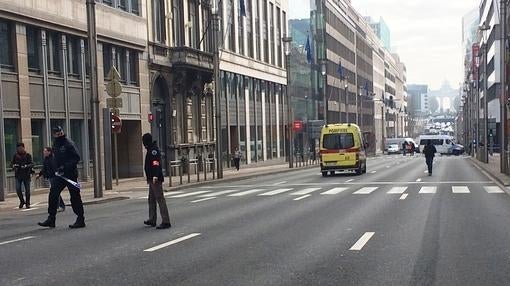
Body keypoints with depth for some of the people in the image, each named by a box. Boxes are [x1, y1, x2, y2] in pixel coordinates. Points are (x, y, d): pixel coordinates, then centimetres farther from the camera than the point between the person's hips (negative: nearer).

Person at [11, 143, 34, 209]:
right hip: (18, 175, 2)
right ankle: (22, 201, 16)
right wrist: (13, 166, -14)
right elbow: (11, 164, 9)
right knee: (18, 189, -6)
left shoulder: (28, 155, -1)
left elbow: (32, 164, -9)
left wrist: (26, 166, -28)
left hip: (26, 175, -2)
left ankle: (27, 203, 15)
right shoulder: (15, 156, 7)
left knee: (27, 190, 1)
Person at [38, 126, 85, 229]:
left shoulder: (69, 143, -11)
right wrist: (56, 169, 13)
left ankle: (80, 220, 6)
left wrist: (66, 167, -23)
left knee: (75, 196, -2)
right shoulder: (55, 144, 13)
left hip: (70, 174, -8)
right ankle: (51, 219, 9)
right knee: (53, 194, 2)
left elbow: (76, 158, -17)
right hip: (59, 174, 8)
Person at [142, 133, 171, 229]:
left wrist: (155, 176, -34)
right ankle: (152, 220, 27)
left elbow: (156, 163, -25)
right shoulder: (151, 149, 19)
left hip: (155, 179, -11)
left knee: (160, 199, -11)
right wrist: (149, 178, 24)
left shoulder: (153, 150, -13)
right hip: (152, 179, 11)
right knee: (151, 199, 17)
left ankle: (165, 222, -12)